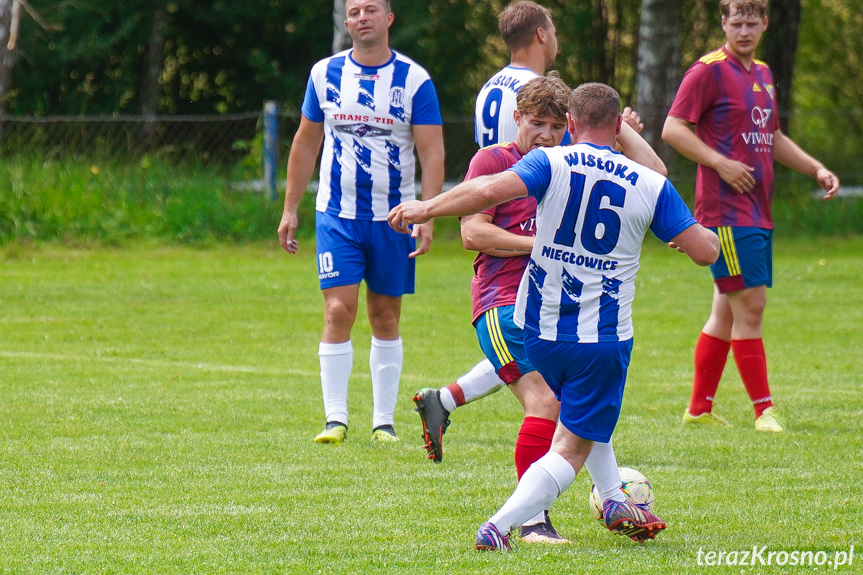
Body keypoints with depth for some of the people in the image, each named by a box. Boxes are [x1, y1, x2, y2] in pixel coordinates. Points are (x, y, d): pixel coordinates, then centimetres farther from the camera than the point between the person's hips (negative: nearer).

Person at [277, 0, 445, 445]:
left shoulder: (414, 81, -3)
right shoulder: (325, 74, 4)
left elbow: (432, 152, -5)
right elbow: (305, 144, 13)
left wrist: (427, 216, -16)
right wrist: (290, 209, 10)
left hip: (393, 217, -1)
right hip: (337, 213, 1)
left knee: (385, 319, 6)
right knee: (338, 311, -10)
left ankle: (383, 420, 13)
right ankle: (335, 419, -8)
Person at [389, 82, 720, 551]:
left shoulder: (552, 164, -6)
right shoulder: (651, 186, -2)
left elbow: (494, 189, -23)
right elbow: (705, 251, -2)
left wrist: (428, 209, -12)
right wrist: (704, 235, 22)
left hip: (539, 330, 2)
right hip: (604, 340, -2)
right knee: (571, 449, 1)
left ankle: (613, 501, 33)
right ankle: (500, 525, -17)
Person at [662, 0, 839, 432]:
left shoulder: (762, 74, 18)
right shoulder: (709, 71, -7)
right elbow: (673, 129, -13)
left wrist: (817, 169, 19)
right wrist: (722, 164, -20)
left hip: (759, 213, 8)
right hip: (726, 211, -8)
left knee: (727, 311, 10)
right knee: (750, 306, -10)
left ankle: (699, 409, 16)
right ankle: (764, 410, -6)